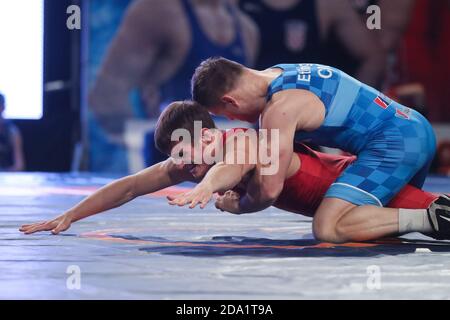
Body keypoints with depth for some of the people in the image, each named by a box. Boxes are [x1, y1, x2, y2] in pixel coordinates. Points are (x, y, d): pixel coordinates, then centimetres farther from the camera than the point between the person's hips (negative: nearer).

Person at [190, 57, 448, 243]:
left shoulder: (279, 109, -17)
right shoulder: (279, 74, 13)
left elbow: (269, 190, -15)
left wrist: (235, 207, 5)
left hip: (395, 144, -10)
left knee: (327, 229, -19)